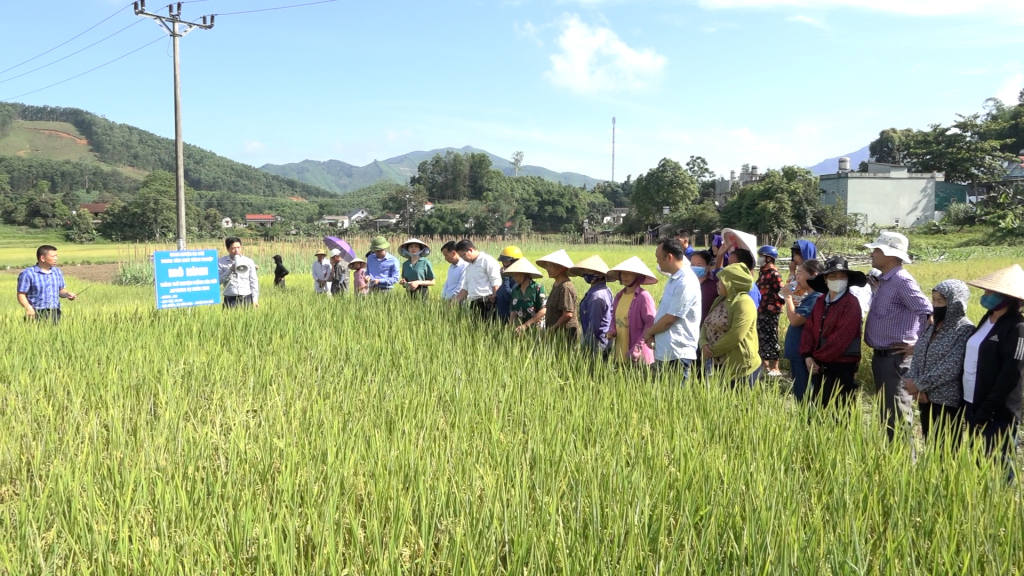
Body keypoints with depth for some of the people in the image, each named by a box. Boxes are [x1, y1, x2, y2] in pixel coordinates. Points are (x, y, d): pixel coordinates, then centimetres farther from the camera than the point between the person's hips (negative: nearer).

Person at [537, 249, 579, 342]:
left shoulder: (566, 287, -15)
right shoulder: (556, 285, 14)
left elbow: (568, 314, -22)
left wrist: (553, 328, -15)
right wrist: (549, 329, 12)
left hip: (565, 334, -9)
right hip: (556, 333, 9)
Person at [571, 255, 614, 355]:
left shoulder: (596, 295, -20)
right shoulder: (605, 290, 9)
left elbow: (594, 324, -20)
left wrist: (588, 346, -16)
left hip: (597, 343, -10)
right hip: (605, 339, 10)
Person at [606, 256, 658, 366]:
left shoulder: (643, 296, -12)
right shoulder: (619, 296, 8)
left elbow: (651, 325, -13)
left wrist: (637, 348, -18)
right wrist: (612, 331, -1)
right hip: (620, 354, 6)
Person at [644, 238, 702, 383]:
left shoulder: (685, 283, -20)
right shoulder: (674, 278, 12)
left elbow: (669, 319, -19)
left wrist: (649, 332, -4)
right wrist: (653, 334, 3)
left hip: (677, 353, -10)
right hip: (665, 350, 10)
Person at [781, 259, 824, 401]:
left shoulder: (815, 298, -18)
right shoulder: (809, 296, 14)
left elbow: (795, 320, -24)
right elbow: (796, 320, 20)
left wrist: (788, 296, -15)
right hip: (798, 352, 10)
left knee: (804, 395, -5)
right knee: (800, 394, 15)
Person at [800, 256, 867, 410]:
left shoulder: (851, 303, -12)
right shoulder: (820, 301, 10)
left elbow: (841, 337, -19)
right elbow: (809, 329, 6)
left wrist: (817, 357, -14)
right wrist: (807, 356, -8)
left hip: (841, 367, -6)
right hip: (819, 367, 6)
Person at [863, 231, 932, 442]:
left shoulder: (901, 281, -17)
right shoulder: (884, 281, 12)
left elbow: (929, 312, -22)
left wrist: (918, 345, -15)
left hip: (895, 359, -10)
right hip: (881, 357, 10)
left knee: (896, 412, -1)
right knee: (886, 410, 17)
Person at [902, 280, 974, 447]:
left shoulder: (964, 330, -14)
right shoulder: (932, 325, 9)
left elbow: (951, 367, -21)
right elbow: (918, 355, 6)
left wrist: (919, 384, -17)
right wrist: (913, 383, -11)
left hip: (948, 400, -7)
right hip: (925, 397, 7)